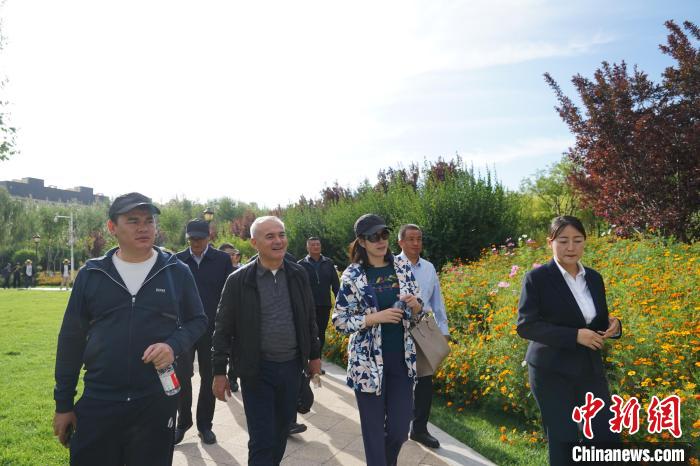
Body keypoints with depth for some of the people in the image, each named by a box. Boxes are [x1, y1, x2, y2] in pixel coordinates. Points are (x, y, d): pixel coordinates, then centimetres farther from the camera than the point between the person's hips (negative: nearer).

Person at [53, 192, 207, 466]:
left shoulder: (177, 272, -1)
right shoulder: (91, 274, 1)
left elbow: (197, 320, 6)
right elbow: (71, 339, 5)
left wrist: (174, 345, -16)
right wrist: (63, 403, 6)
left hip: (157, 402, 0)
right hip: (97, 403, 1)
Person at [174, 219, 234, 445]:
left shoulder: (222, 260, -2)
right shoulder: (178, 260, 1)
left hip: (212, 329, 0)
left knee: (209, 377, 10)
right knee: (182, 376, 2)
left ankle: (205, 424, 25)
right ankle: (183, 422, 23)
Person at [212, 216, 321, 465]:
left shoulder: (298, 274, 1)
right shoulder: (238, 280, -10)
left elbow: (309, 318, 10)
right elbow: (223, 329, -5)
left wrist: (314, 355, 11)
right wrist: (219, 372, -4)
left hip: (291, 366, 4)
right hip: (257, 369, -3)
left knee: (281, 432, 18)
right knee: (262, 440, 1)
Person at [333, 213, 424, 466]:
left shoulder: (403, 266, 3)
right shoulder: (352, 275, -8)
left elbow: (417, 311, 11)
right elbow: (340, 321, -7)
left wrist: (415, 305, -12)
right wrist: (375, 317, -19)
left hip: (402, 359, 3)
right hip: (369, 362, -3)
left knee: (400, 428, 10)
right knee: (374, 428, 6)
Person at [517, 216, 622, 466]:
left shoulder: (594, 277, 7)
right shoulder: (537, 278, -11)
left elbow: (599, 322, 14)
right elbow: (525, 326, -16)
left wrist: (613, 326, -9)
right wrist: (574, 335, -23)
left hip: (591, 368, 5)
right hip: (552, 372, -5)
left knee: (608, 436, 9)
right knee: (562, 441, 8)